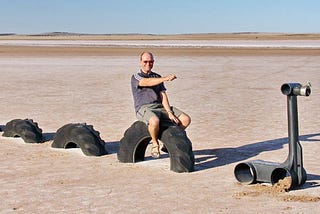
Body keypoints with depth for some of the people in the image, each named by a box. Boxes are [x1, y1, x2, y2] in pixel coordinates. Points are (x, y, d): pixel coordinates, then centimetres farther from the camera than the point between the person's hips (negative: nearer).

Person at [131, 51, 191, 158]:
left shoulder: (157, 77, 21)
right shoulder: (136, 77, 4)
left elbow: (163, 95, 8)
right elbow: (147, 82, -20)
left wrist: (169, 112, -8)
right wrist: (166, 78, -33)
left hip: (160, 107, 6)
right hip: (144, 108, -6)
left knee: (186, 119, -9)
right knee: (154, 121, -41)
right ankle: (155, 144, -11)